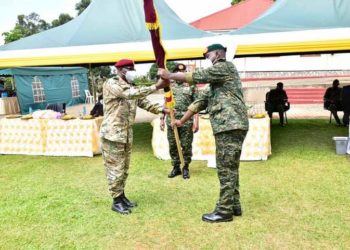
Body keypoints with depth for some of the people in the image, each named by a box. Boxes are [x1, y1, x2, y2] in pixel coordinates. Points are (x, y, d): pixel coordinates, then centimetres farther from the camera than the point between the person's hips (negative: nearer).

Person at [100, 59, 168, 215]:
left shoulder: (131, 87, 15)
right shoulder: (111, 84, -11)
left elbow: (145, 103, 9)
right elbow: (130, 94, -26)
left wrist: (162, 109, -8)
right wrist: (156, 87, -28)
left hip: (127, 134, 8)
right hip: (112, 134, -8)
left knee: (124, 168, 15)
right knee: (115, 168, 0)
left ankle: (122, 196, 29)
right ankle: (116, 201, 12)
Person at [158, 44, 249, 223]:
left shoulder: (225, 66, -3)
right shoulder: (216, 80, 26)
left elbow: (197, 76, -11)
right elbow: (202, 100, 24)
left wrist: (169, 76, -5)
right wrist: (182, 121, 21)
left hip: (230, 126, -10)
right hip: (228, 127, 10)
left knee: (226, 169, -6)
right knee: (230, 168, 14)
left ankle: (224, 211, 0)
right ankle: (234, 206, 22)